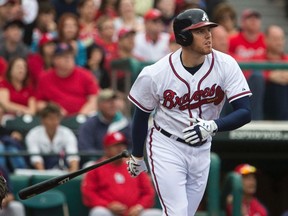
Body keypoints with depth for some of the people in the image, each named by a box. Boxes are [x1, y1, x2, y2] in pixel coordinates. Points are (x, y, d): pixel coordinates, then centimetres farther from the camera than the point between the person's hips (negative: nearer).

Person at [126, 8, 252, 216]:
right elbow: (142, 115, -1)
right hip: (166, 146, -4)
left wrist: (212, 126, -34)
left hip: (202, 150, 4)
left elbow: (245, 112, -17)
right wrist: (136, 157, 10)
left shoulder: (226, 65, -14)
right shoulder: (156, 74, -17)